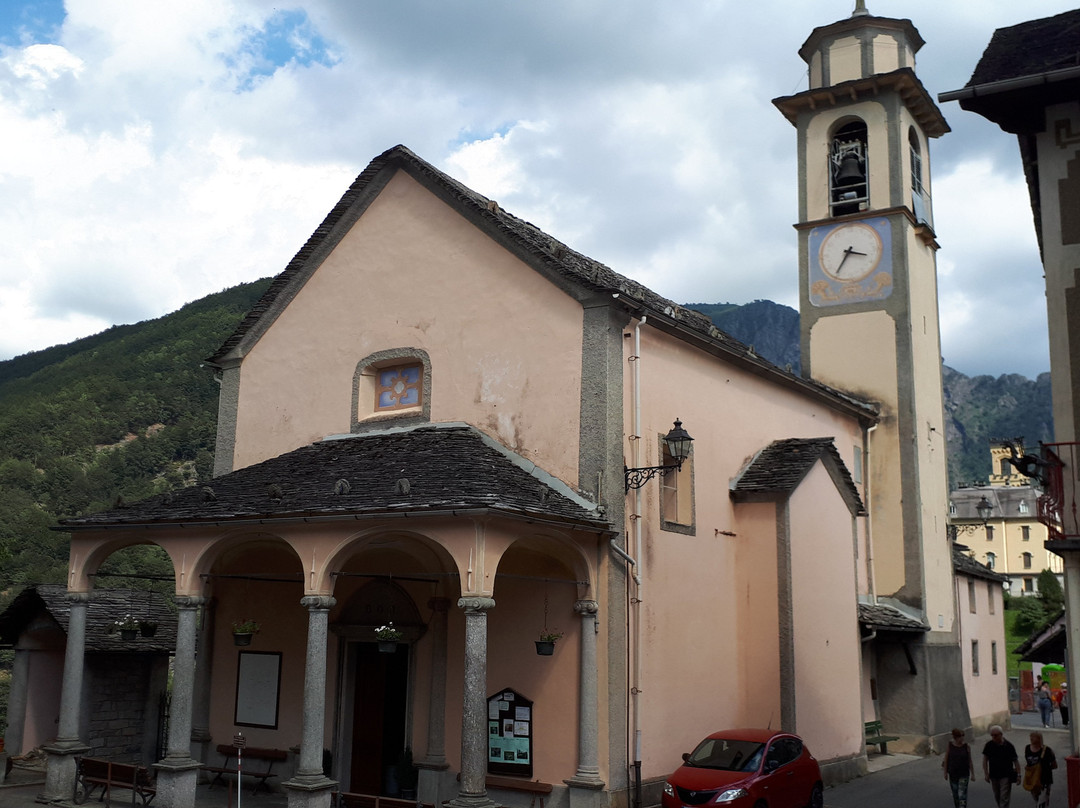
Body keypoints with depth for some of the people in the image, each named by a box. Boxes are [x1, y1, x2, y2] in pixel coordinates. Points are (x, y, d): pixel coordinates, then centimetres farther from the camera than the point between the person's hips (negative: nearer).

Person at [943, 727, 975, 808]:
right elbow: (946, 760, 0)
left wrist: (972, 774, -2)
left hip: (964, 774, -2)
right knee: (955, 794, 14)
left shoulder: (966, 746, -7)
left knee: (962, 795, -11)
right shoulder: (949, 746, -6)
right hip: (953, 774, 2)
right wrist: (945, 773, 0)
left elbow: (970, 761, -2)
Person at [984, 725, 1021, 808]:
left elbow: (1015, 761, -5)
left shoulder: (1009, 746, -11)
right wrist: (986, 773, -2)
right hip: (993, 775, 4)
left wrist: (1018, 775, -10)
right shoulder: (989, 745, -3)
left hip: (1006, 776, -4)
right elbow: (985, 759, 3)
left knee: (1004, 798, -6)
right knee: (997, 797, 16)